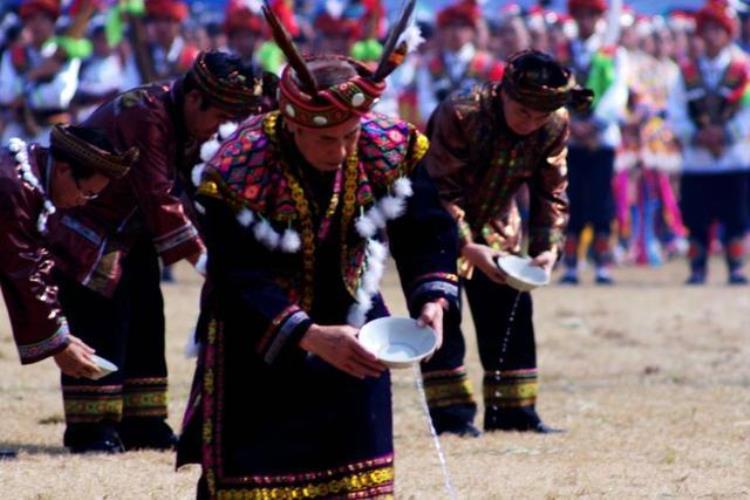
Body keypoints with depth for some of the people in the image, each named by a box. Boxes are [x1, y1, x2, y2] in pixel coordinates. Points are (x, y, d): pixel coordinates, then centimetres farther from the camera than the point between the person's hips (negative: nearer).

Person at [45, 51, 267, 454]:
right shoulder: (145, 118, -29)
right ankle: (90, 429, -6)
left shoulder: (187, 123, 0)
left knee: (144, 324, 8)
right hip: (86, 235, -9)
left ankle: (141, 423, 13)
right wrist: (200, 258, -29)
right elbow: (158, 199, -31)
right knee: (99, 329, -10)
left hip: (129, 235, 10)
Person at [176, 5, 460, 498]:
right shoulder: (238, 175, -28)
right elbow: (240, 283, -29)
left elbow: (426, 232, -6)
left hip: (352, 328, 4)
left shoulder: (390, 148, -16)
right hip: (260, 346, -4)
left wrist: (432, 300, -24)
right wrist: (311, 337, -39)